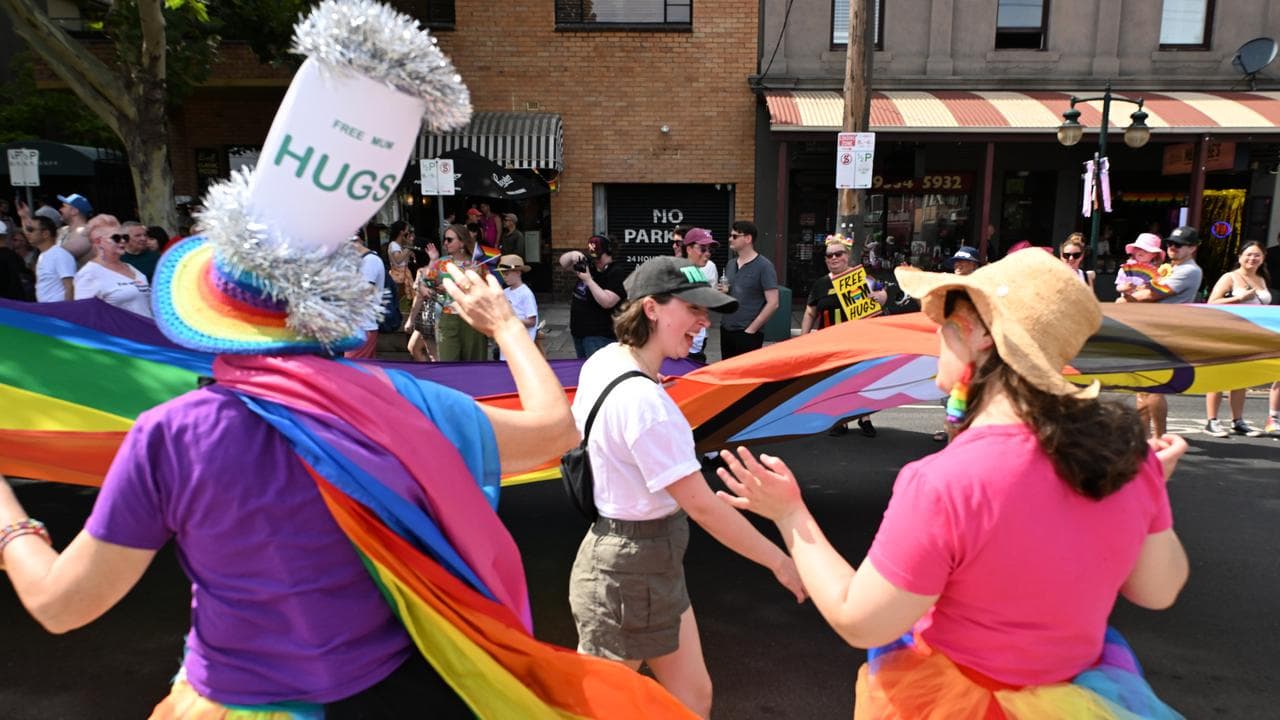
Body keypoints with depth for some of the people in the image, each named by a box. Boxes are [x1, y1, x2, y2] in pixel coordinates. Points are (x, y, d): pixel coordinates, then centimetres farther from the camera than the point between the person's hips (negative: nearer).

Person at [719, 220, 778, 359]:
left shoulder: (763, 266, -9)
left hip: (747, 333, -7)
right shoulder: (730, 264, 11)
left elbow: (773, 303, -14)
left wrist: (751, 329, -14)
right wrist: (722, 292, -1)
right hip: (726, 329, 7)